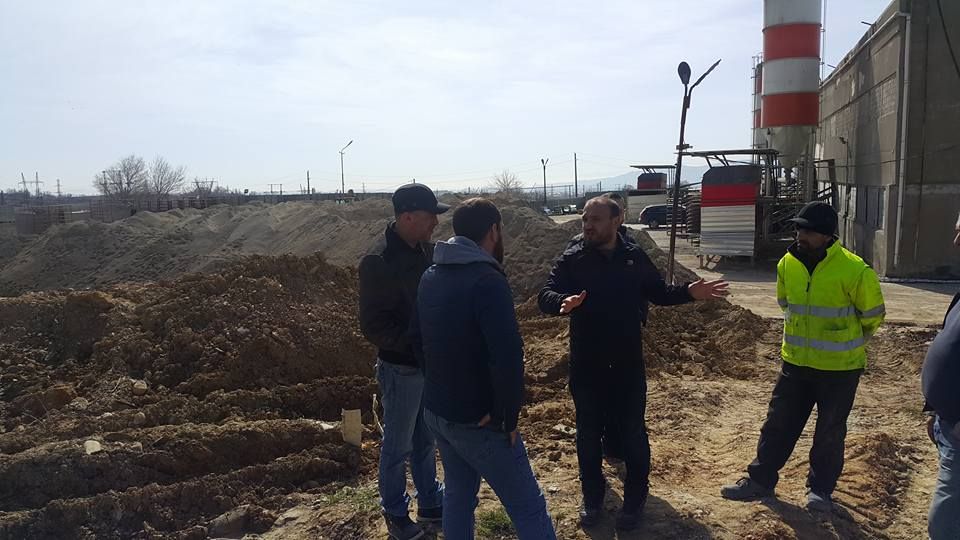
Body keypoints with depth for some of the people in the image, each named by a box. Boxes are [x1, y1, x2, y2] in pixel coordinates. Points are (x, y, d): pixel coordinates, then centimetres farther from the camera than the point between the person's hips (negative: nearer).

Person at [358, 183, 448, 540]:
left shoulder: (425, 249, 0)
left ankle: (431, 503, 39)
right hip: (401, 369, -7)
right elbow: (373, 326, -21)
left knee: (426, 441, 21)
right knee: (398, 446, 11)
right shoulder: (379, 262, -22)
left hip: (430, 363, 7)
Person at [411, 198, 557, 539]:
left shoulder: (430, 277, 5)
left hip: (435, 411, 8)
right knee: (527, 507, 3)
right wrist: (509, 417, -17)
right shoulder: (487, 280, -22)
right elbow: (507, 357, -29)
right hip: (478, 420, -8)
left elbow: (417, 338, 15)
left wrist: (440, 386, 14)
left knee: (458, 494, 22)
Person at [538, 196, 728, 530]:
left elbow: (658, 293, 13)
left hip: (628, 365, 1)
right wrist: (564, 302, -42)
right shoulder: (571, 260, -7)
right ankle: (592, 500, 31)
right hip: (586, 367, -1)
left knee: (633, 434, 10)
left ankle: (635, 500, 29)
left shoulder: (635, 258, 1)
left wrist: (689, 292, -4)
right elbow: (545, 297, -19)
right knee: (588, 435, 11)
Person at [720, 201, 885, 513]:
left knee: (829, 432, 11)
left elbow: (873, 316, -4)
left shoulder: (854, 270, -20)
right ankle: (760, 480, 23)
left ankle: (821, 489, 28)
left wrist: (845, 342, 9)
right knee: (778, 424, 10)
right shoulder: (787, 264, -3)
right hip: (795, 362, 4)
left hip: (839, 368, -4)